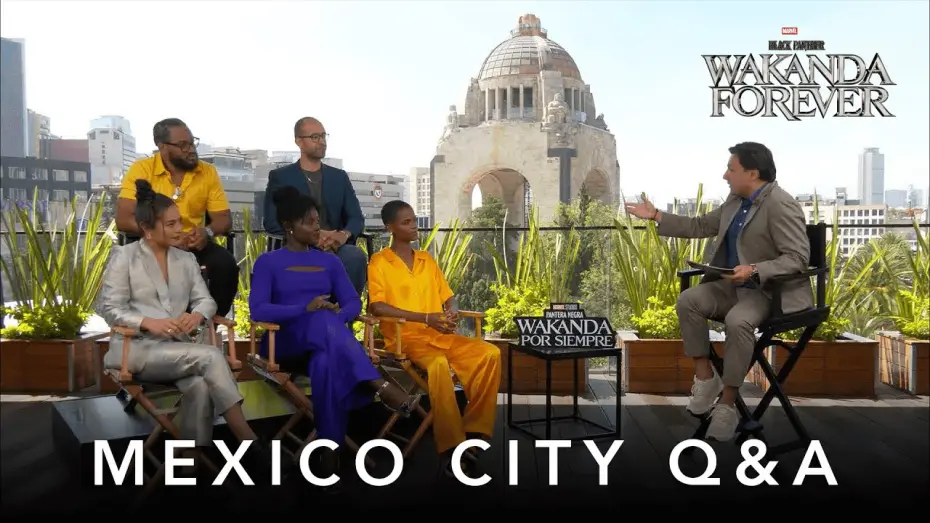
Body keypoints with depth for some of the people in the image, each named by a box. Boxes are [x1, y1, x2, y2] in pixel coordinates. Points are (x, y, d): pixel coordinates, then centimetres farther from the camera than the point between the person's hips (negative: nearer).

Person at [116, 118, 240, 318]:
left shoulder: (208, 172, 2)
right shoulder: (141, 170, -7)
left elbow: (223, 218, 2)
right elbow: (123, 220, -13)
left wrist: (207, 231, -22)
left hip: (193, 243, 2)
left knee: (226, 264, -25)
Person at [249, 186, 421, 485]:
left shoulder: (329, 261, 18)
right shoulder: (267, 262, 6)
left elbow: (353, 302, 9)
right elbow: (258, 310, -8)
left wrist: (338, 315, -15)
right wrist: (305, 309, -22)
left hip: (328, 338, 3)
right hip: (286, 339, -3)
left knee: (327, 362, -38)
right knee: (323, 321, -39)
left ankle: (330, 448, -36)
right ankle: (382, 388, -47)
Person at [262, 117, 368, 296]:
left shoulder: (340, 177, 18)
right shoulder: (280, 177, 9)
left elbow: (356, 218, 10)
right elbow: (271, 223, 0)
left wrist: (344, 234, -15)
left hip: (335, 249, 2)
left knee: (355, 255, -32)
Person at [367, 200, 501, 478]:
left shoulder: (426, 259, 17)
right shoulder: (379, 262, -1)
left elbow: (447, 297, 19)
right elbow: (377, 307, -13)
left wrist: (452, 312, -7)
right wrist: (425, 318, -20)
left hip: (440, 334, 6)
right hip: (406, 337, -6)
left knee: (490, 353, -16)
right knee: (439, 364, -36)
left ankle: (474, 428, -11)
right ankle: (451, 447, -31)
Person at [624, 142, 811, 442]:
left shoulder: (780, 204, -18)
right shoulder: (736, 200, 8)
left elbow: (798, 258, -22)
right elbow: (701, 227, 15)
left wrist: (754, 270, -35)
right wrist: (655, 216, 11)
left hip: (773, 290, -8)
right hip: (736, 285, 8)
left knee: (737, 321, -35)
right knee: (689, 300, -14)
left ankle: (727, 404, -22)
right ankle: (705, 377, -7)